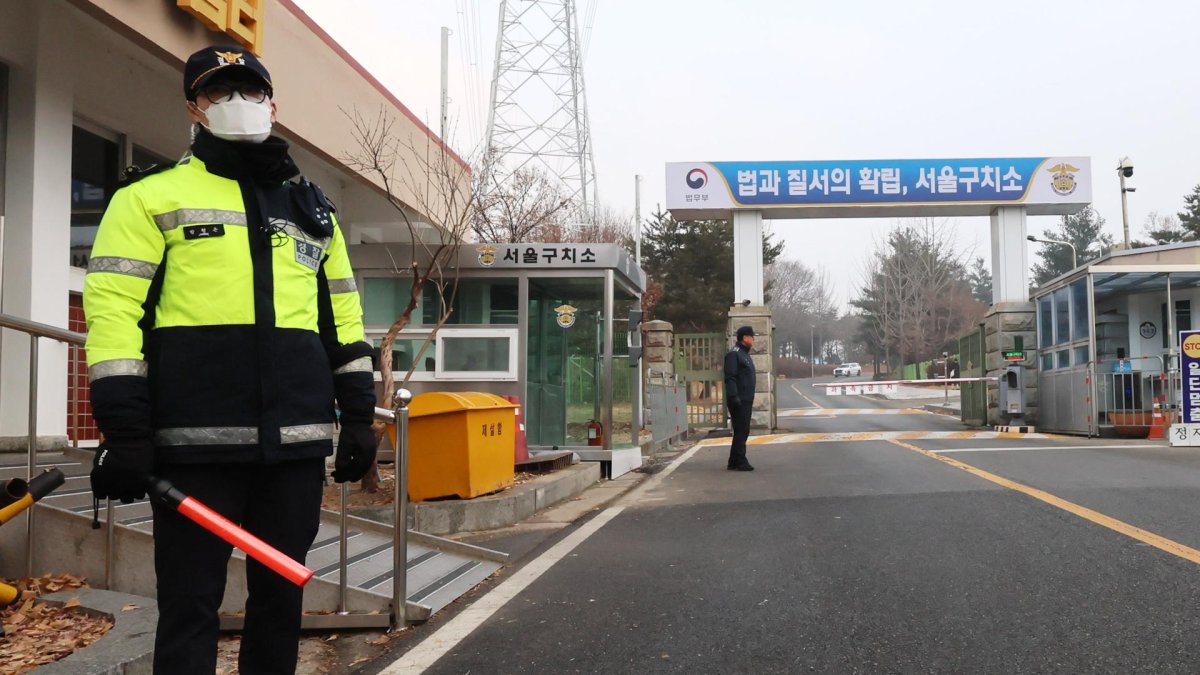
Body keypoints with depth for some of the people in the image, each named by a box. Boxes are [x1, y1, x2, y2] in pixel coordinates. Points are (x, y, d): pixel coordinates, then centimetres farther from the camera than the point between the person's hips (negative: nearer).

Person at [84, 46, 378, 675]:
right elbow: (114, 306, -2)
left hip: (297, 442, 4)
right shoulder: (152, 196, 6)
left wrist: (358, 413, 13)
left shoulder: (312, 208, 20)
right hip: (197, 443, -3)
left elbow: (342, 315, 19)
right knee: (191, 602, 2)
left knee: (281, 594, 11)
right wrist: (123, 429, -11)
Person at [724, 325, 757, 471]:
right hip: (739, 401, -10)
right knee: (741, 431, -9)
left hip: (746, 400, 10)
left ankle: (734, 462, 16)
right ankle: (739, 462, -5)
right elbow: (730, 377, -20)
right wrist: (734, 396, -26)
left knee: (742, 432, 11)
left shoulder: (745, 354, 21)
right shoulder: (734, 354, -11)